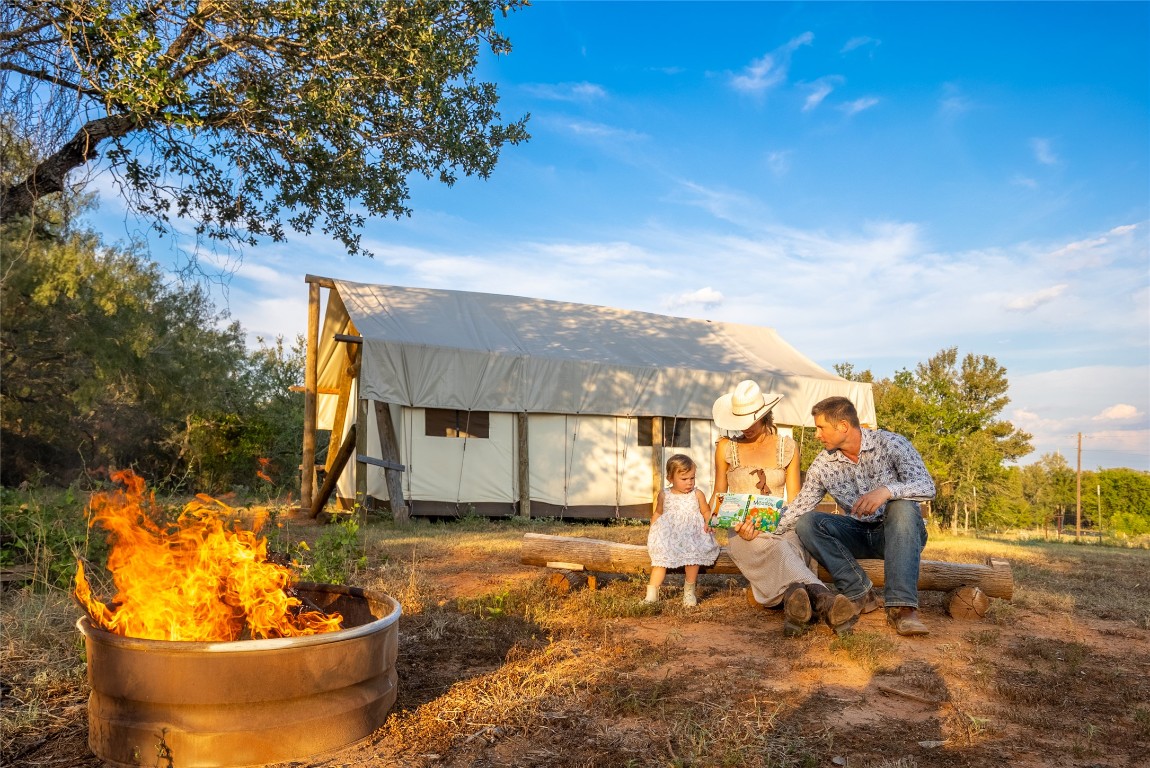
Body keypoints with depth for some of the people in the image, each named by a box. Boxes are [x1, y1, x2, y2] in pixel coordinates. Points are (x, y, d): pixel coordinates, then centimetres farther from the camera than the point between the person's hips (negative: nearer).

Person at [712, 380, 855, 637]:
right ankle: (821, 598, -68)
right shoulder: (726, 447, 9)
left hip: (781, 528, 2)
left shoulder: (787, 448, 11)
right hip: (742, 533, -2)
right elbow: (718, 495, 15)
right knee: (776, 550, -40)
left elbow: (794, 502, 10)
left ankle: (796, 604, -68)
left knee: (791, 548, -39)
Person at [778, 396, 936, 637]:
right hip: (860, 533, 3)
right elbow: (798, 508, 1)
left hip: (899, 532, -3)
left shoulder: (890, 444, -13)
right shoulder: (822, 465, -2)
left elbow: (927, 487, -24)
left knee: (902, 506, -37)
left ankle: (901, 606, -41)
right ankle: (859, 593, -21)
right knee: (807, 523, -20)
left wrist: (887, 490, -41)